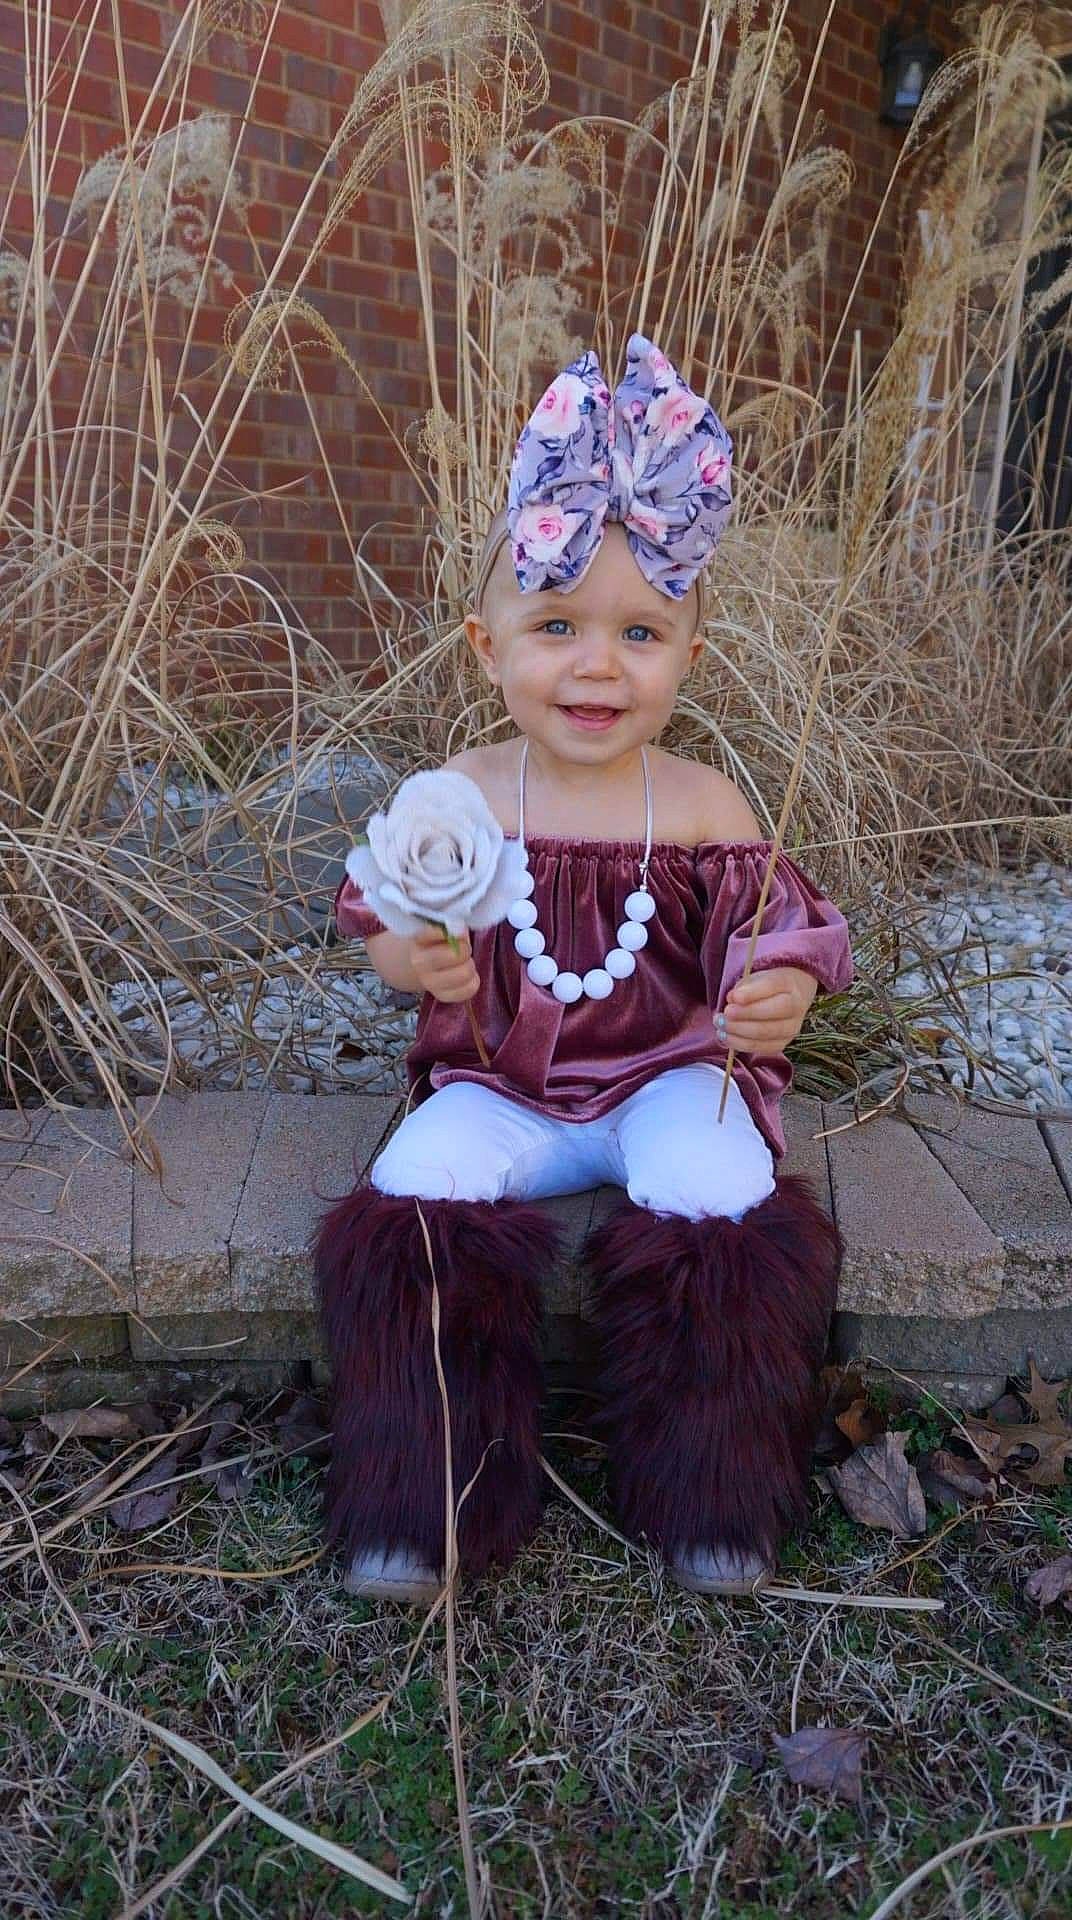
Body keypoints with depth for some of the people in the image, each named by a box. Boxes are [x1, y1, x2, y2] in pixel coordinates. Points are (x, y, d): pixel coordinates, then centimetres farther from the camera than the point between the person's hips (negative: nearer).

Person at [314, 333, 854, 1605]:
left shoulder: (703, 807, -5)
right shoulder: (460, 796, -4)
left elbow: (782, 930, -1)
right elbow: (381, 915, 5)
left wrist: (781, 991, -25)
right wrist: (409, 958, -20)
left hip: (673, 1076, 0)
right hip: (501, 1086, 1)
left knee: (723, 1212, -27)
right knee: (417, 1200, -24)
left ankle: (717, 1496, -1)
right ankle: (425, 1497, -4)